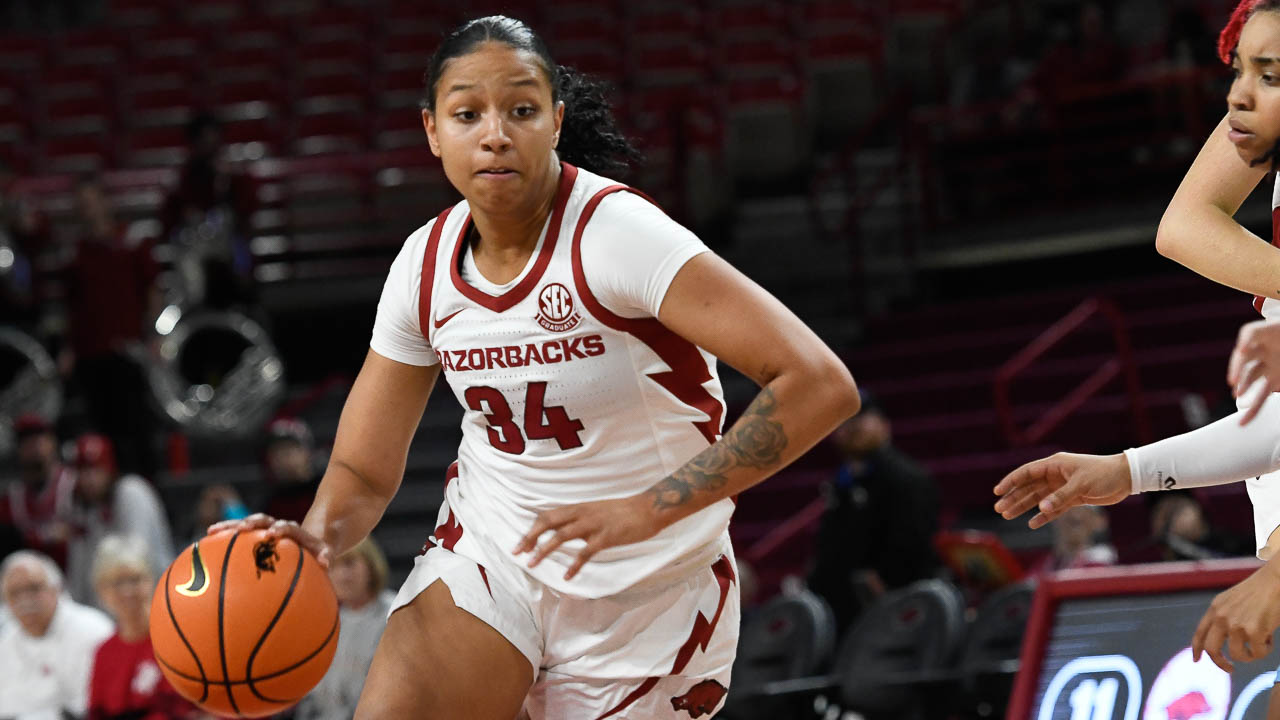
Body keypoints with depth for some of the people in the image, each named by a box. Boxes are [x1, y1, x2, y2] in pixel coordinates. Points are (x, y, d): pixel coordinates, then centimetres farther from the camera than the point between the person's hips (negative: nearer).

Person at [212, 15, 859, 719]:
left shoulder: (616, 233, -22)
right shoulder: (425, 264, -4)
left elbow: (821, 385, -30)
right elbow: (363, 473, 4)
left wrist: (646, 510, -34)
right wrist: (317, 536, -20)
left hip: (647, 588, -3)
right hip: (491, 553, 3)